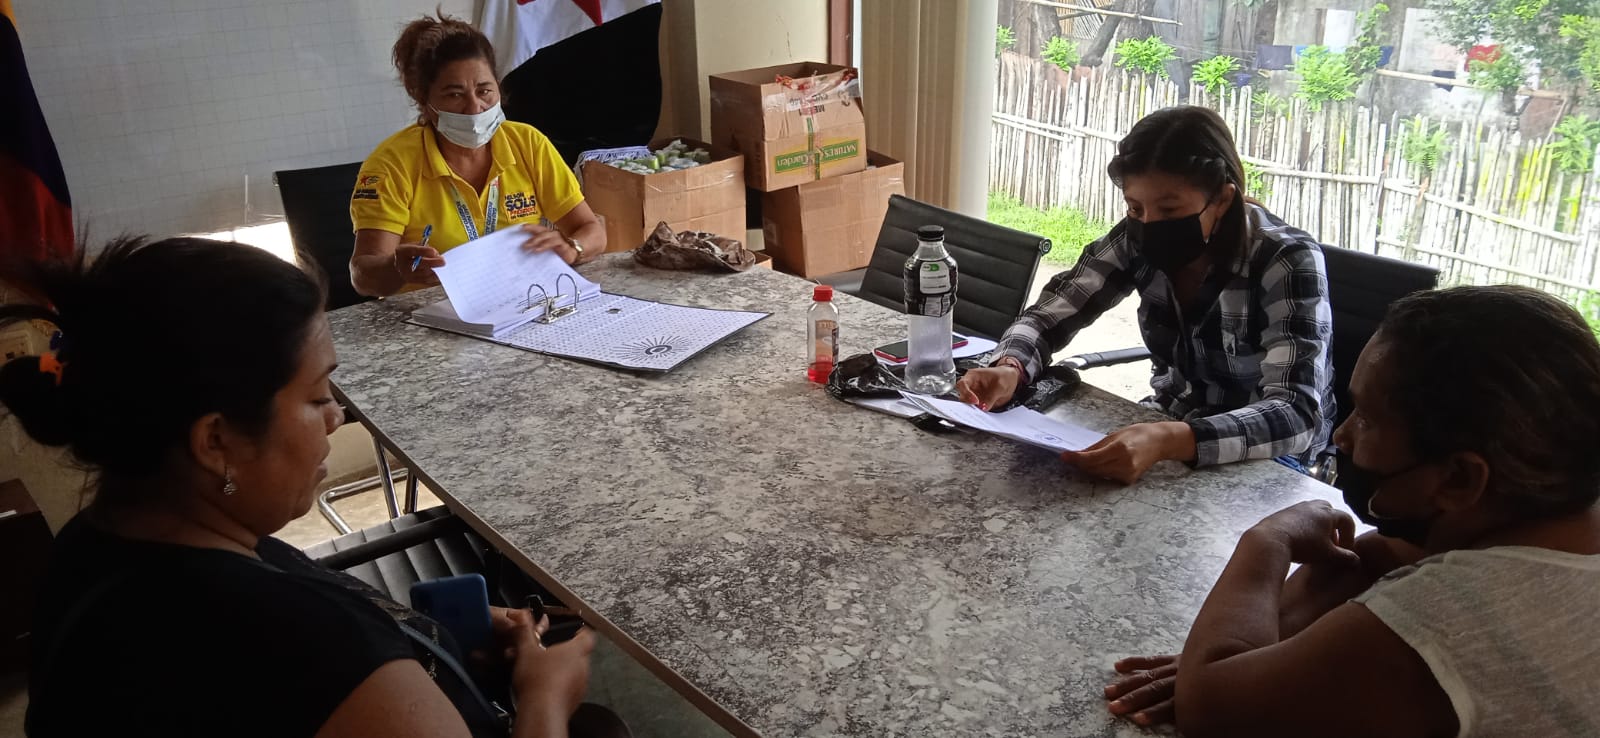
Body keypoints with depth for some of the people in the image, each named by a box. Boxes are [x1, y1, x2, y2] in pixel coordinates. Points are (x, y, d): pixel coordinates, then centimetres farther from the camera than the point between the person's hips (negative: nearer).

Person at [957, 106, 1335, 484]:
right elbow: (1049, 314, -7)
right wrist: (1010, 367, -30)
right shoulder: (1138, 238, -12)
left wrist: (1168, 441, -50)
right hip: (1171, 425, 5)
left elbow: (1298, 415, -33)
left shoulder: (1287, 262, -24)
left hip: (1269, 461, -4)